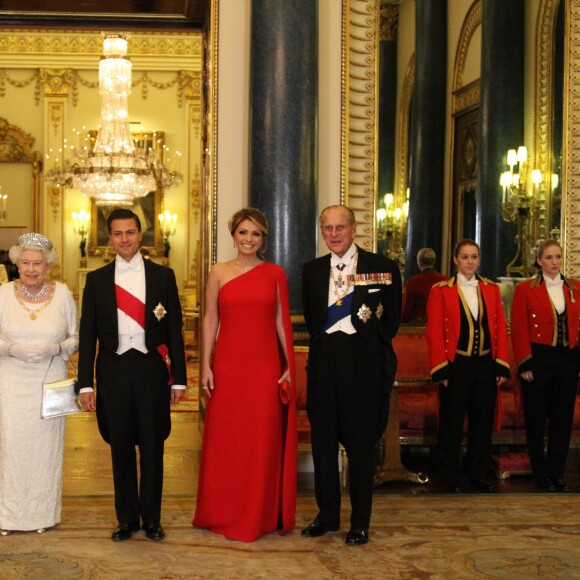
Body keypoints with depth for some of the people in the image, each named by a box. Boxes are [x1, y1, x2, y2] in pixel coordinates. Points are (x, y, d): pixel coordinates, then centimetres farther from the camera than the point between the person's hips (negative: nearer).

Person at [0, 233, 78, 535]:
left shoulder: (63, 294, -1)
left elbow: (76, 338, 5)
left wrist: (57, 348, -15)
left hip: (49, 382, 0)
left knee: (46, 445, 6)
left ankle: (43, 513, 20)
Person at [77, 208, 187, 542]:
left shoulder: (163, 276, 4)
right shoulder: (97, 280, 6)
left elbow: (174, 330, 3)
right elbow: (88, 334, 5)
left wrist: (179, 378, -1)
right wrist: (86, 383, -1)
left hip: (151, 369, -1)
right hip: (114, 371, 1)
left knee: (152, 446, 6)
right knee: (121, 448, 8)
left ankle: (151, 518, 18)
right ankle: (127, 518, 20)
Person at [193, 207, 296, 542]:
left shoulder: (275, 274, 6)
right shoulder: (219, 273, 6)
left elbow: (282, 322, 7)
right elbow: (210, 320, 5)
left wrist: (290, 365, 2)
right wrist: (206, 366, -1)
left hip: (265, 367, 0)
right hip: (227, 366, 0)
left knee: (264, 442, 4)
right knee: (225, 440, 5)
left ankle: (261, 515, 17)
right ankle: (225, 514, 18)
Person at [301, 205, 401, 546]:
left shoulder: (382, 268, -2)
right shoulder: (312, 270, 10)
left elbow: (393, 318, 3)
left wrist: (370, 347, 4)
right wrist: (324, 343, 7)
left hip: (363, 363, -4)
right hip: (324, 362, 4)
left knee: (361, 442, 3)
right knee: (323, 439, 10)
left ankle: (360, 522, 14)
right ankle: (328, 514, 23)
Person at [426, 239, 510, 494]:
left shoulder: (491, 289, 8)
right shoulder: (441, 290, -2)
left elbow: (500, 328, 7)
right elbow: (435, 332, -5)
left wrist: (502, 366, 1)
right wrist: (440, 369, -10)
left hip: (486, 365, 3)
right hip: (456, 365, -3)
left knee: (483, 421, 8)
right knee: (452, 422, 5)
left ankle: (479, 475, 21)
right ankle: (450, 477, 17)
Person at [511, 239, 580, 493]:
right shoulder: (525, 289, -2)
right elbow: (519, 329, -5)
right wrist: (525, 364, -10)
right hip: (538, 359, -3)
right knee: (536, 419, 3)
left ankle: (557, 474, 18)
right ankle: (541, 475, 14)